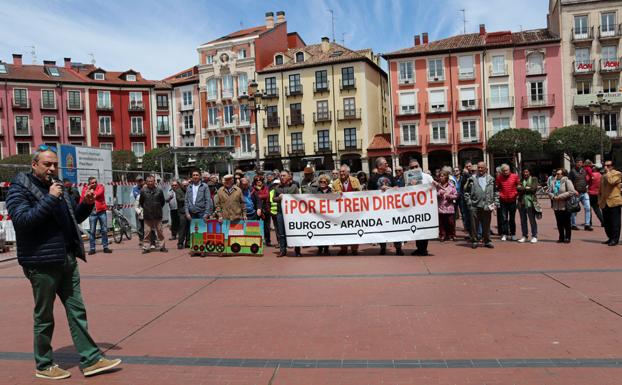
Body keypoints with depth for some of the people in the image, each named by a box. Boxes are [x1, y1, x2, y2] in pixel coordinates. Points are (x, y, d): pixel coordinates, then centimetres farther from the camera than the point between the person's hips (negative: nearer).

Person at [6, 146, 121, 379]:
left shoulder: (57, 187, 15)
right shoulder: (19, 189, -6)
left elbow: (75, 217, 20)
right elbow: (22, 219, -21)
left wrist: (86, 203, 1)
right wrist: (50, 199, -23)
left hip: (67, 261, 7)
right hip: (42, 263, -7)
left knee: (77, 311, 8)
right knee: (44, 317, 7)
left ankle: (90, 360, 14)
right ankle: (44, 366, 24)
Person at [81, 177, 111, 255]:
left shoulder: (100, 186, 3)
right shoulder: (86, 189, 4)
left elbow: (98, 193, -17)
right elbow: (82, 200, -4)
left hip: (101, 211, 0)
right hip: (92, 212, 0)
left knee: (104, 230, 3)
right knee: (92, 231, 1)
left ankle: (105, 247, 12)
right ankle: (92, 248, 8)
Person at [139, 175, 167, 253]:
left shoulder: (159, 190, -1)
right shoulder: (143, 191, -1)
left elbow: (162, 202, 11)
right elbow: (141, 202, 12)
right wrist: (146, 208, 13)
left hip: (157, 215, 0)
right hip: (147, 216, 0)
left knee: (160, 231, 6)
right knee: (147, 232, 5)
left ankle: (162, 246, 13)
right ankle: (146, 247, 12)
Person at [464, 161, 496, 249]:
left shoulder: (491, 179, 9)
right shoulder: (472, 179, 2)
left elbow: (495, 192, 13)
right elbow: (466, 192, 2)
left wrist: (494, 203, 6)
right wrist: (469, 202, -4)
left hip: (487, 207, 2)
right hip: (475, 206, -1)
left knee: (486, 225, 8)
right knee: (474, 225, 2)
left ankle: (487, 241, 19)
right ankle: (474, 241, 12)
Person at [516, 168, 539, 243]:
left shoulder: (534, 179, 4)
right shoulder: (520, 180, 15)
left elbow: (534, 188, -10)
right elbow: (518, 189, 2)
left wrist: (523, 189, -5)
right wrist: (527, 188, -9)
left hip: (531, 202, -4)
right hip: (521, 202, 4)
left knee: (532, 220, -2)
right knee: (523, 220, 8)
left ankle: (534, 236, 5)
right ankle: (524, 236, 15)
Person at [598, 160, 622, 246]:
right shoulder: (603, 176, 21)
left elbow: (611, 181, -21)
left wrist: (608, 172, -9)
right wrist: (600, 200, 14)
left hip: (614, 201, -7)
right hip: (605, 203, 7)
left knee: (614, 222, -3)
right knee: (606, 223, 9)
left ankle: (615, 239, 1)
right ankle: (610, 238, 18)